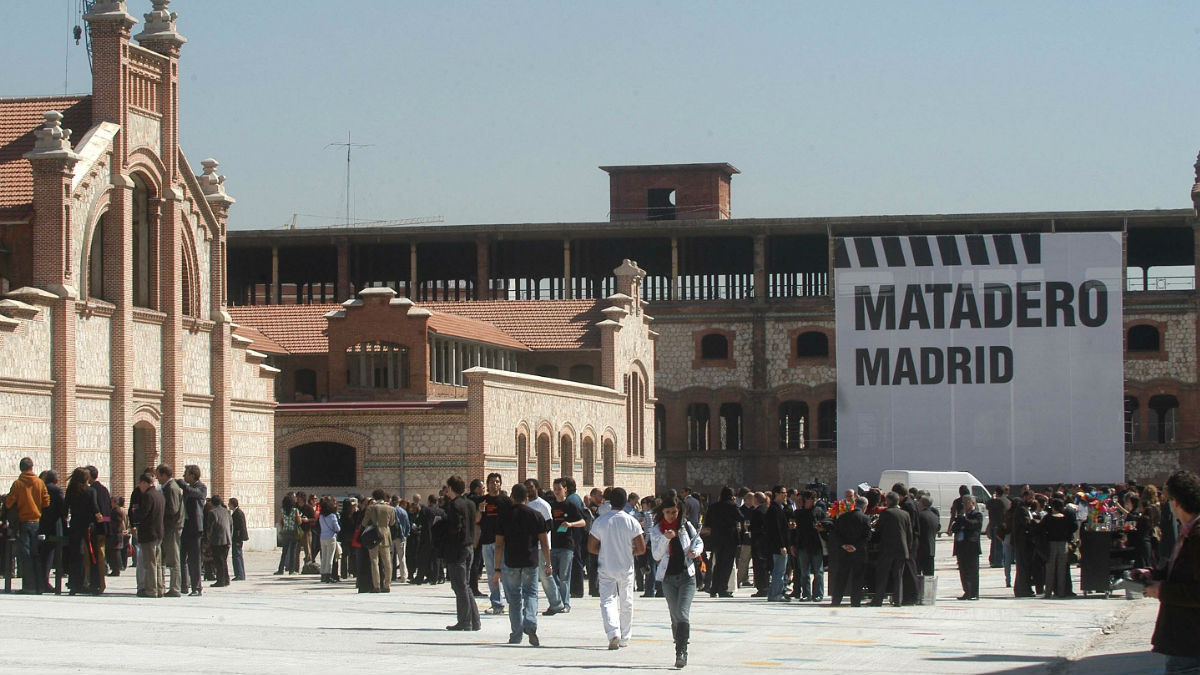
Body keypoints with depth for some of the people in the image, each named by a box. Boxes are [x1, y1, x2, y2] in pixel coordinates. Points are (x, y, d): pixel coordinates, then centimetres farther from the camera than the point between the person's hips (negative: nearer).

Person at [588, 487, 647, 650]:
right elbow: (642, 548, -8)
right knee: (626, 604, 13)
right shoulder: (632, 522, -7)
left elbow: (591, 547, -2)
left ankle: (613, 633, -24)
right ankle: (624, 638, 20)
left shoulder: (600, 521, -5)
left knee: (608, 601, -1)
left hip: (606, 568, 0)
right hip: (626, 569, 0)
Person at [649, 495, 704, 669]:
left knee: (683, 614, -16)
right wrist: (666, 539, -18)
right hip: (668, 577, 1)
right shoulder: (656, 530, 2)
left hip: (686, 576, -1)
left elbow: (698, 541, 13)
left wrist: (695, 551, -9)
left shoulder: (685, 525, 3)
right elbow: (657, 556, -5)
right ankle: (680, 652, 17)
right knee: (675, 617, 6)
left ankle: (681, 651, -19)